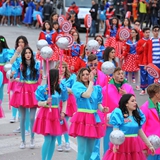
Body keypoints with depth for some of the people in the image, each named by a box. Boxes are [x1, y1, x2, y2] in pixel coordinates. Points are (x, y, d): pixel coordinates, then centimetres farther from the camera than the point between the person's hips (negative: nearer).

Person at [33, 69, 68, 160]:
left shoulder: (61, 88, 1)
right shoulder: (43, 88, -12)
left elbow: (64, 101, 13)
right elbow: (39, 103, -8)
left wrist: (63, 112, 2)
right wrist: (46, 102, -27)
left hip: (56, 114, 5)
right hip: (46, 114, -5)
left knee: (53, 139, 7)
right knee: (48, 140, -9)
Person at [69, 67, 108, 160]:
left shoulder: (96, 88, 11)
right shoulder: (77, 86, -4)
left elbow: (98, 103, 10)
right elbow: (86, 95, -20)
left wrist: (102, 109, -11)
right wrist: (91, 81, -12)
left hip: (94, 118, 5)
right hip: (82, 118, -5)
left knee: (90, 149, 12)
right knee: (82, 150, -10)